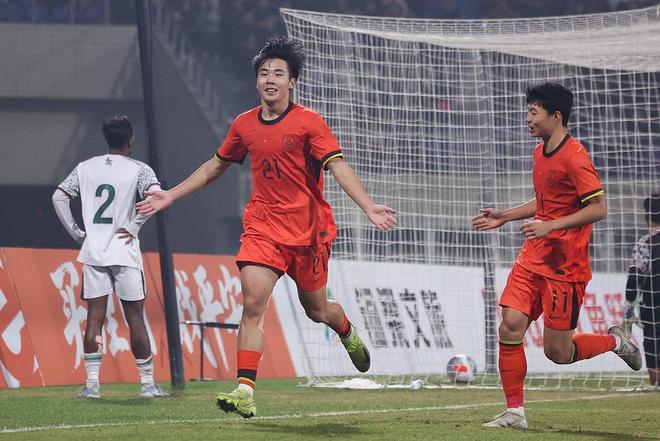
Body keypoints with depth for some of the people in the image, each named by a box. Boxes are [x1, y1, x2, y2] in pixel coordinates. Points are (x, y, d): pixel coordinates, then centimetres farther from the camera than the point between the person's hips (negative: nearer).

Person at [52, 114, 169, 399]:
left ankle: (92, 383, -2)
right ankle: (148, 383, 6)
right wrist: (134, 228, -9)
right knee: (135, 318, 2)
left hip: (92, 252, 3)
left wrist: (76, 233, 9)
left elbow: (59, 197, 7)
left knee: (94, 318, 3)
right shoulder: (138, 169, -2)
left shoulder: (86, 168, 9)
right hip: (124, 254, -3)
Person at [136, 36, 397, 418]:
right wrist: (170, 197, 21)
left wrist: (369, 208, -32)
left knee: (316, 309, 13)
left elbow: (339, 167, -18)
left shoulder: (308, 123, -9)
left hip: (308, 230, -2)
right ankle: (245, 392, -20)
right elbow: (215, 166, 20)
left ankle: (348, 334, 50)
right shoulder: (244, 125, 5)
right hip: (262, 226, 3)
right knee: (252, 304, -16)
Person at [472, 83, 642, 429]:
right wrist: (505, 217, 21)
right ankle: (514, 413, 0)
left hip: (565, 267, -8)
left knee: (557, 352, -3)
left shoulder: (574, 157, -16)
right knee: (510, 328, -7)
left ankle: (615, 342, 24)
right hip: (532, 258, 8)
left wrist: (550, 226, -24)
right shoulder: (541, 152, 13)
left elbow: (598, 208, -20)